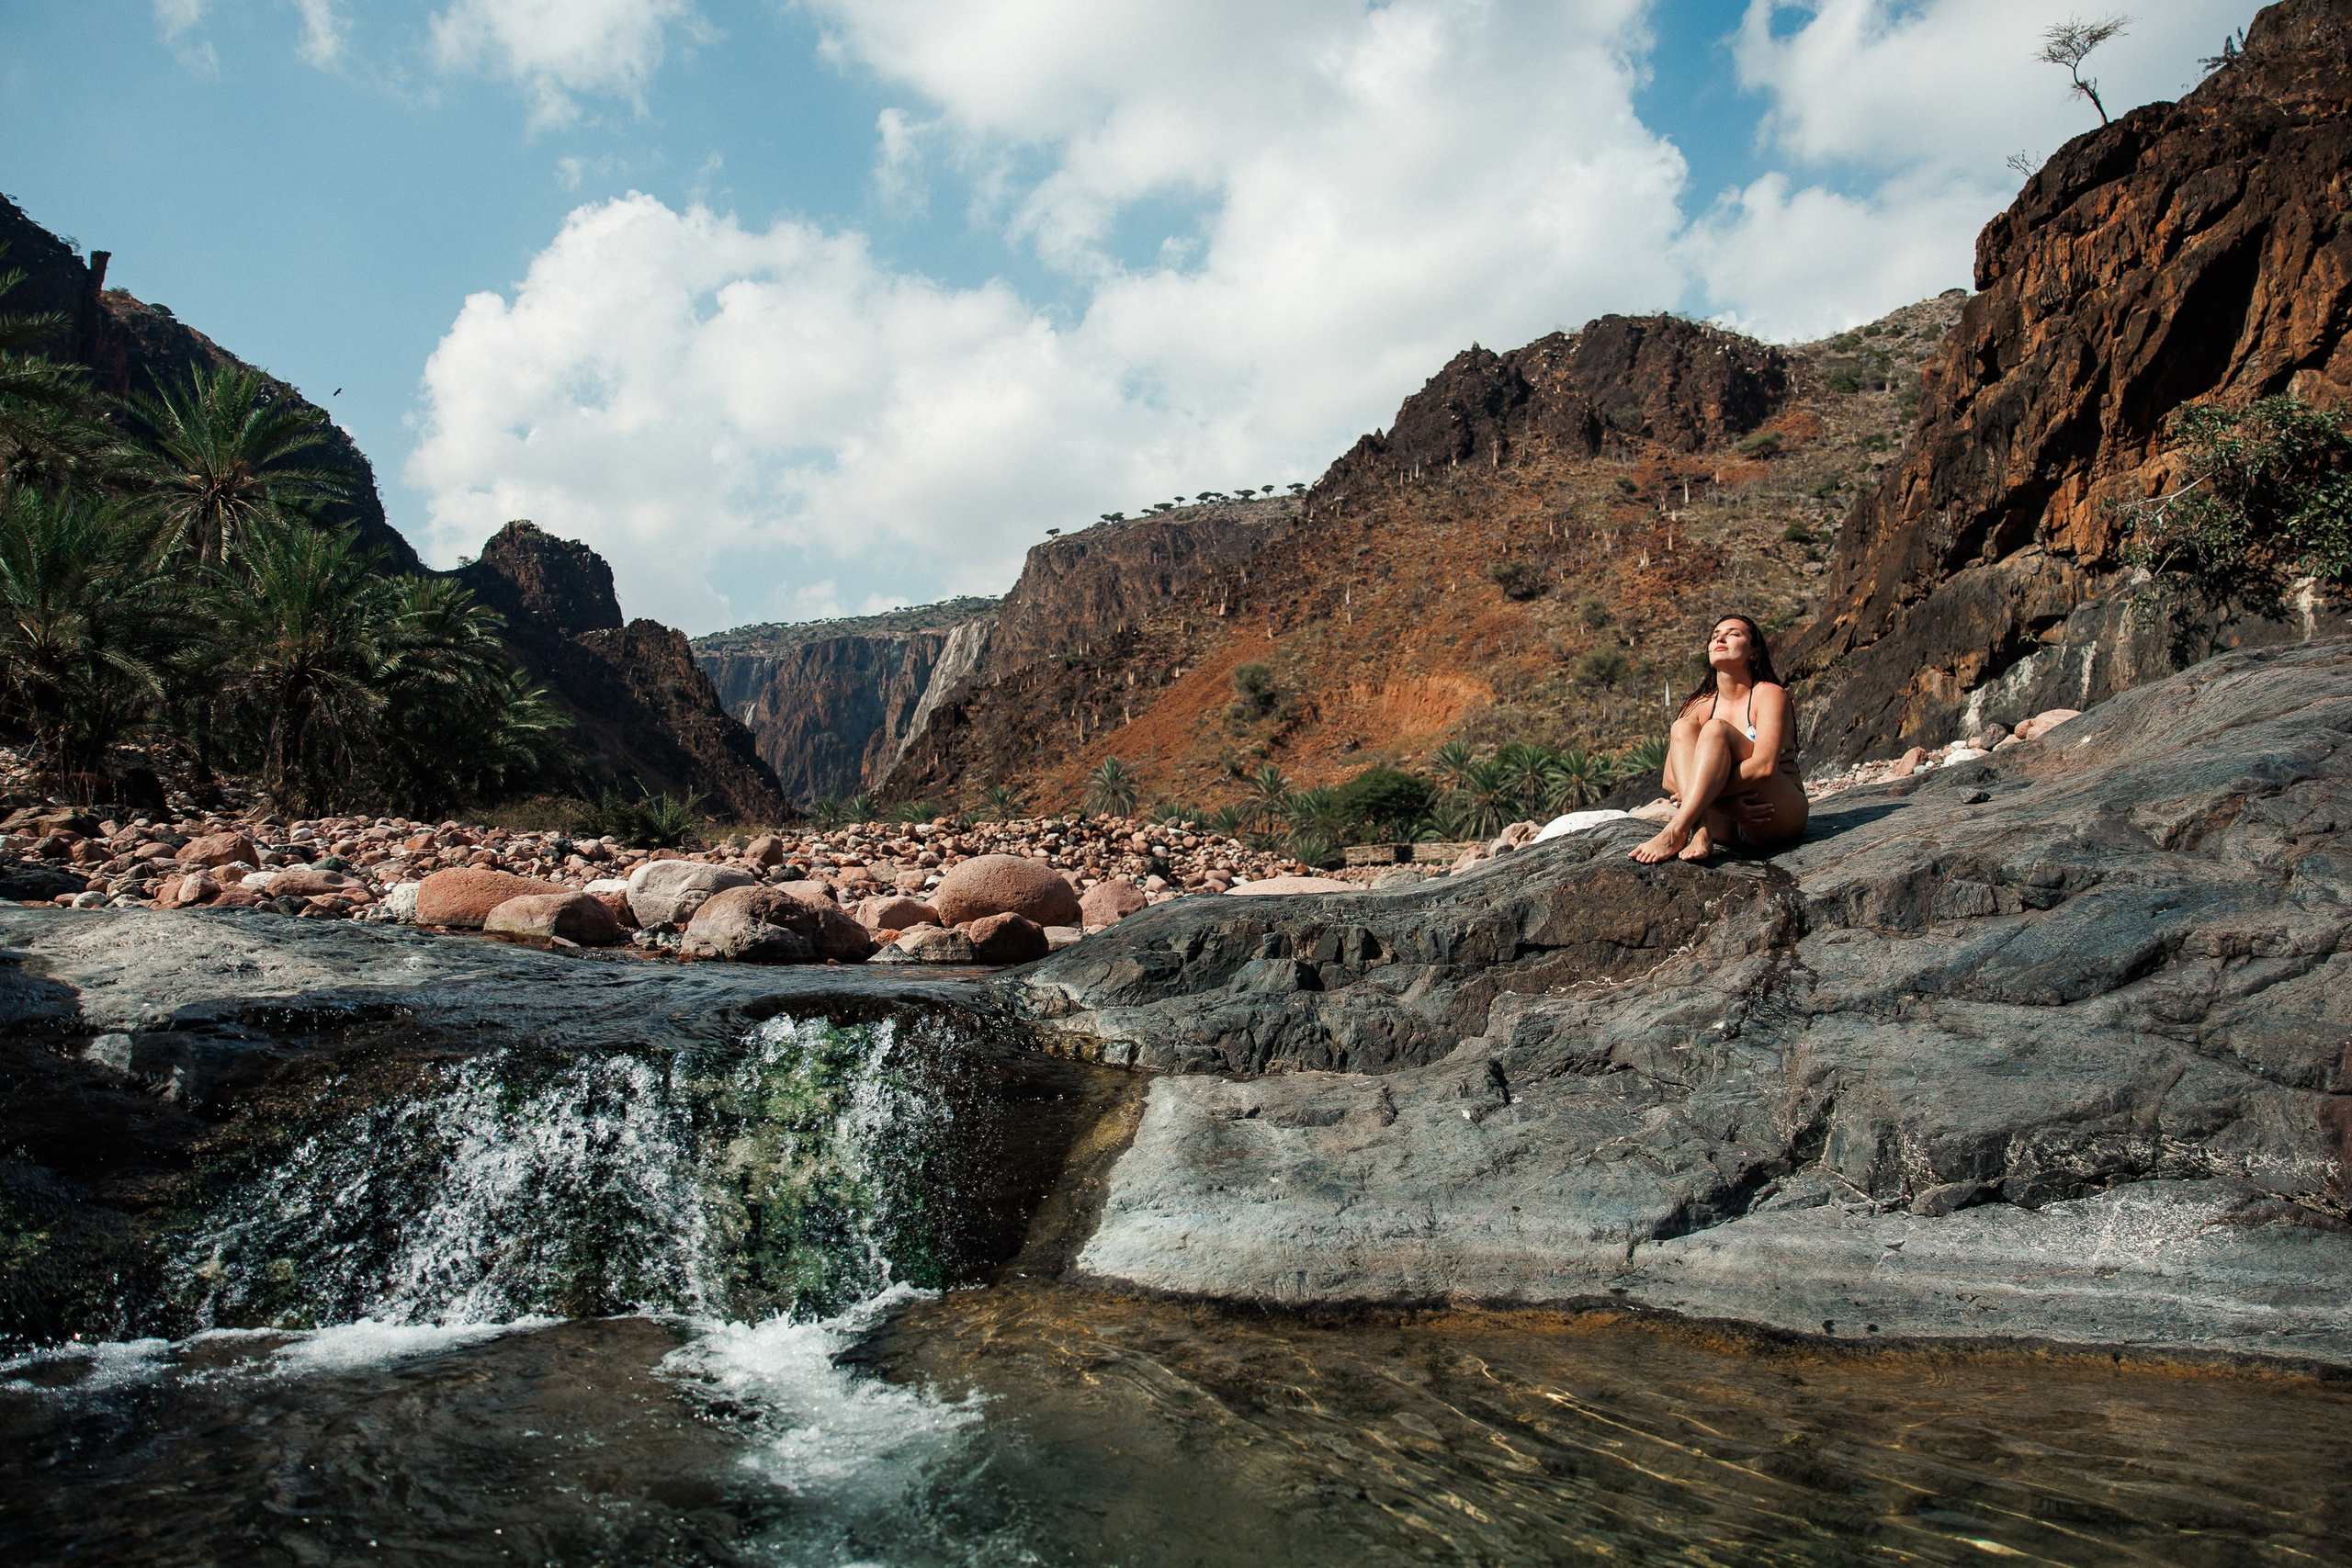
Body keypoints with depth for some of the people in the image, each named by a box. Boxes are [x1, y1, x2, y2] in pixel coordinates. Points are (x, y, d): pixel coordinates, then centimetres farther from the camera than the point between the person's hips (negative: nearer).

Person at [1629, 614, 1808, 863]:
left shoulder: (1769, 694, -3)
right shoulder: (1700, 706, 9)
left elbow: (1764, 766, -20)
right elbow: (1671, 780, -3)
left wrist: (1707, 792, -22)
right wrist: (1728, 806, -18)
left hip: (1776, 819, -4)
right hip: (1727, 827, 4)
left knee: (1716, 729, -23)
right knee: (1683, 728, -14)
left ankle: (1675, 833, -40)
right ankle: (1700, 833, -37)